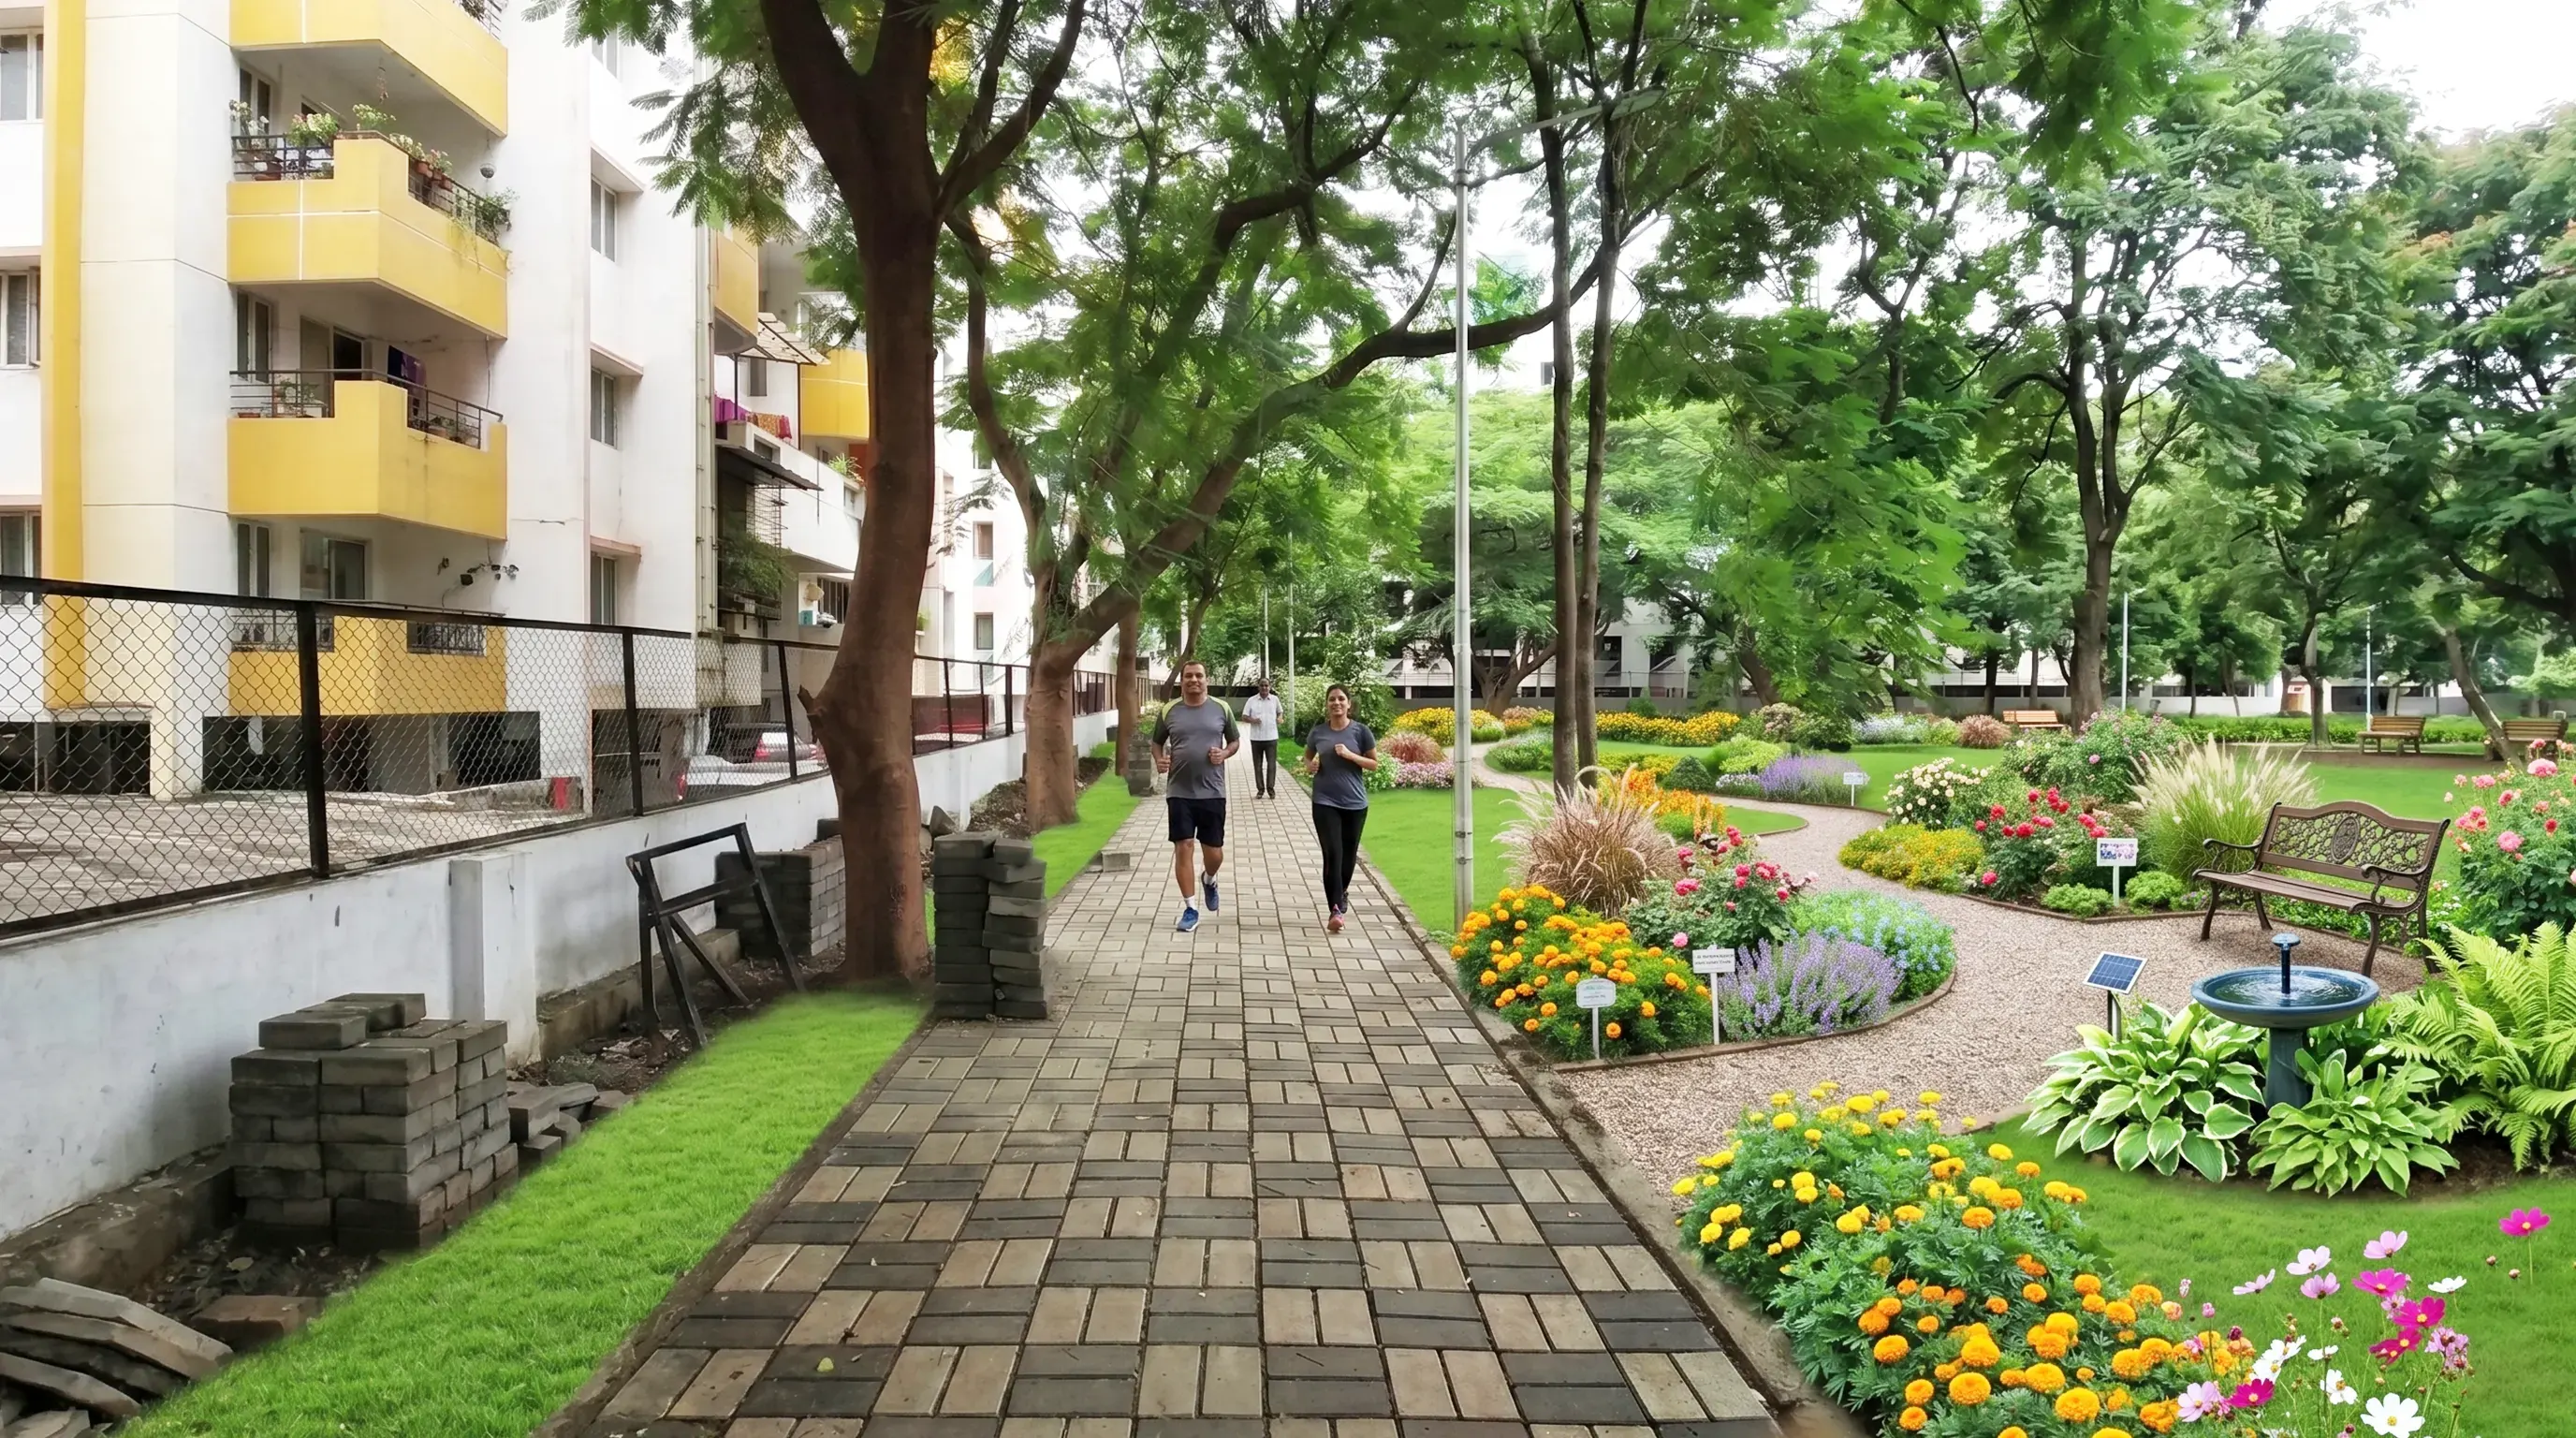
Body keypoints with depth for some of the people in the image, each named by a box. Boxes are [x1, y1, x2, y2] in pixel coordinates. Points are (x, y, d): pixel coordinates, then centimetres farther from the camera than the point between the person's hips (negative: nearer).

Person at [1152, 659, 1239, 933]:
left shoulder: (1221, 709, 2)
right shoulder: (1169, 711, 2)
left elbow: (1235, 740, 13)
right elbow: (1157, 742, 14)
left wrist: (1225, 753, -9)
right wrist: (1159, 760, -7)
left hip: (1212, 794, 0)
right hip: (1179, 794, 0)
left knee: (1214, 853, 6)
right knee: (1183, 848, -4)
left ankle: (1209, 880, 42)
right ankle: (1190, 909, 7)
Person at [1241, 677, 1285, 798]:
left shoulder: (1275, 699, 4)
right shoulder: (1251, 700, -1)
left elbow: (1280, 712, 21)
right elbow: (1244, 717, -1)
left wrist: (1279, 718, 0)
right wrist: (1252, 720, -20)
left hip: (1271, 737, 0)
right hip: (1256, 738, 0)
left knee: (1271, 764, 0)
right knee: (1258, 765, 6)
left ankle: (1271, 788, 8)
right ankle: (1260, 788, 14)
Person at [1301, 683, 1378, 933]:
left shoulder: (1360, 731, -3)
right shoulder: (1317, 732, 2)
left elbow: (1374, 763, 0)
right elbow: (1308, 759, 17)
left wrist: (1349, 755, -15)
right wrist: (1310, 767, -6)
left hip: (1355, 803, 1)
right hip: (1325, 802, -1)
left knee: (1349, 854, 13)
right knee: (1332, 854, -11)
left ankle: (1341, 893, 40)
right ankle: (1335, 910, -12)